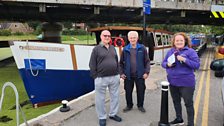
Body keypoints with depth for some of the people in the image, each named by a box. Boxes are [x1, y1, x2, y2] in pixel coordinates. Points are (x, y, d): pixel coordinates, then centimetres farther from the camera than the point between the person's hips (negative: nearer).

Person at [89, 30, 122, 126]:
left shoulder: (113, 48, 12)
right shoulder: (96, 49, -3)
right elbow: (92, 65, -5)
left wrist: (118, 74, 12)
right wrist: (95, 77, -8)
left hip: (114, 77, 5)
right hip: (101, 78, -5)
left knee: (115, 96, 13)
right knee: (100, 99, 6)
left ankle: (113, 114, 31)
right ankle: (102, 117, 23)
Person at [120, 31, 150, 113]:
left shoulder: (142, 48, -1)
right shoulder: (125, 49, 2)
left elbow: (147, 61, 0)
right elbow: (121, 63, 6)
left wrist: (146, 72, -7)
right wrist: (121, 73, 0)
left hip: (140, 75, -1)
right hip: (128, 75, 1)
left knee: (141, 91, 9)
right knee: (128, 91, 11)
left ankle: (140, 105, 30)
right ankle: (129, 105, 31)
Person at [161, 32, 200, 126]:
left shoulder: (190, 51, -9)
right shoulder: (170, 51, 7)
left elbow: (197, 65, -14)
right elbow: (163, 63, 12)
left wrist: (184, 60, -25)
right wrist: (167, 64, -11)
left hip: (186, 83, -6)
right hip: (173, 82, 6)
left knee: (188, 103, 5)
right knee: (176, 102, 20)